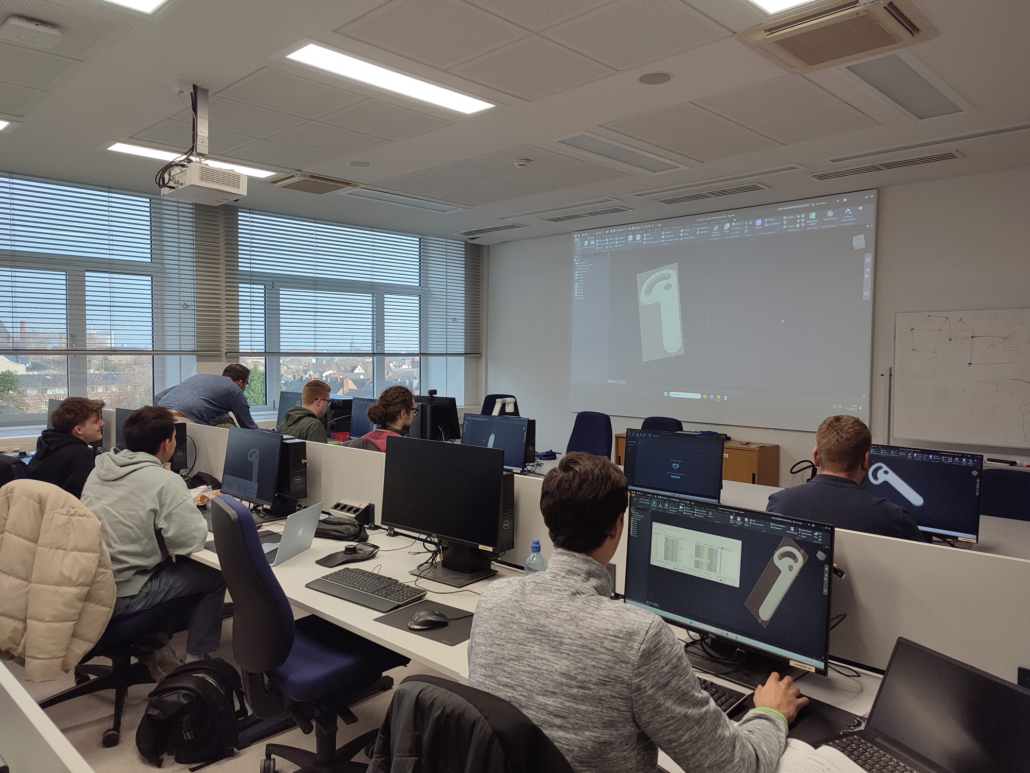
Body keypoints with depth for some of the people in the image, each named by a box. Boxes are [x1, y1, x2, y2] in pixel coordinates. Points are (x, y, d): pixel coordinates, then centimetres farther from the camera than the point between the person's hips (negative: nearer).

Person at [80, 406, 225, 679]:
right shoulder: (165, 481, -18)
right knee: (215, 576, 8)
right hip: (118, 597, -7)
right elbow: (192, 542, -18)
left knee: (164, 561, 29)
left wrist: (187, 504, 17)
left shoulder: (101, 468, 4)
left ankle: (154, 647, 28)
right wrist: (209, 515, 2)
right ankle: (196, 661, 17)